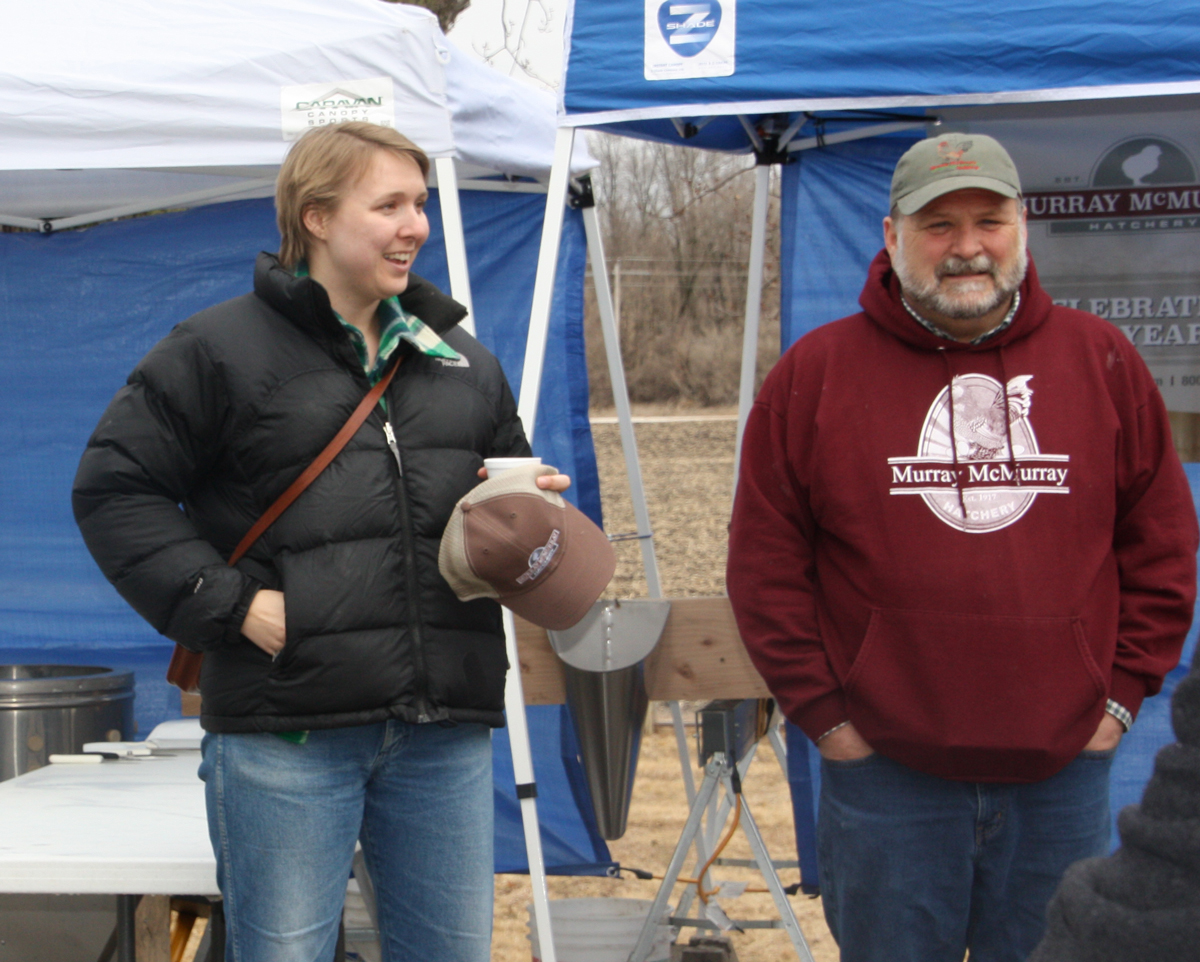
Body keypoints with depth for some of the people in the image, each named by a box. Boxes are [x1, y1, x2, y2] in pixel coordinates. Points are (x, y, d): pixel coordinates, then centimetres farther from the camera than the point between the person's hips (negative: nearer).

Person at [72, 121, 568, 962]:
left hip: (446, 733, 5)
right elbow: (114, 487, -3)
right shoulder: (221, 349, -2)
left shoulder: (463, 360, 16)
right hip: (286, 730, -5)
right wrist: (228, 603, -12)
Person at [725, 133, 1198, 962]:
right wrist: (823, 712, -4)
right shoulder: (816, 374, -1)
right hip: (886, 775, -1)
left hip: (1063, 773, 1)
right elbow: (766, 562, 0)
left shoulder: (1103, 362, 4)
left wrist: (1123, 694, 3)